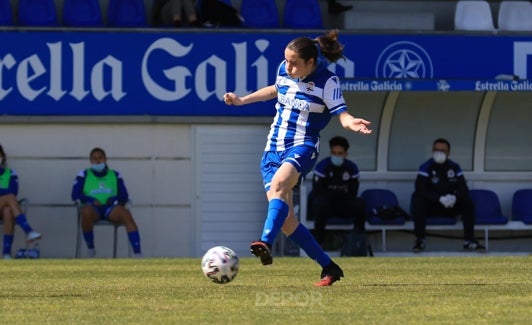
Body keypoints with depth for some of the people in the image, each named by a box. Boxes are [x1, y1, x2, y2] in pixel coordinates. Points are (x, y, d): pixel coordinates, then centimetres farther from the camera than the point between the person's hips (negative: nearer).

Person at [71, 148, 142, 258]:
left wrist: (113, 199, -9)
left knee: (126, 214, -33)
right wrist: (92, 201, -11)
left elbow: (124, 196, 14)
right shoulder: (84, 175, 16)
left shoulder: (115, 175, 20)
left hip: (111, 207, 1)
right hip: (92, 207, -1)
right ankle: (90, 249, -18)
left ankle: (137, 254, -42)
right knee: (86, 212, -40)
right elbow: (75, 195, 6)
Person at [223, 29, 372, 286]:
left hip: (302, 147, -6)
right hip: (274, 148, 6)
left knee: (278, 184, -38)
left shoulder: (327, 82, -11)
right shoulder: (284, 70, 5)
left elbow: (341, 113, -13)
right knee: (286, 221, -3)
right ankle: (329, 268, 9)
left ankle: (266, 244, -56)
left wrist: (351, 122, -35)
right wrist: (242, 100, 25)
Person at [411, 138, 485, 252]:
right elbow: (420, 189, -22)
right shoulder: (426, 167, -8)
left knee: (468, 203, -21)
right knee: (418, 201, -32)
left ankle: (469, 241, -18)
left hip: (450, 207, 3)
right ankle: (420, 241, -30)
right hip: (431, 206, -3)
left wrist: (455, 197, -28)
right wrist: (440, 198, -32)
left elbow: (463, 189, -3)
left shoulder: (454, 167, 3)